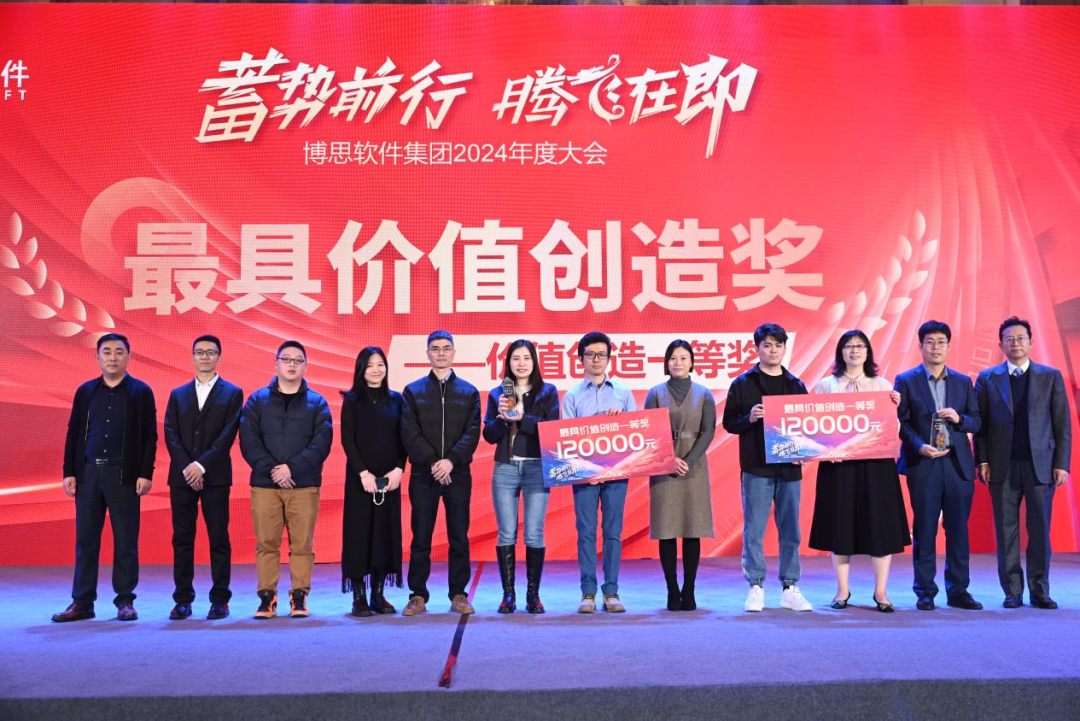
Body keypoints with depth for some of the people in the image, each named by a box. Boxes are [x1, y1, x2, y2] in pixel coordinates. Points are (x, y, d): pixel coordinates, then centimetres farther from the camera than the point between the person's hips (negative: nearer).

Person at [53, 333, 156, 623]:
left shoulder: (141, 392, 2)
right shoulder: (85, 391, 12)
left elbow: (150, 436, -1)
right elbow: (73, 434, 11)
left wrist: (145, 474, -9)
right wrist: (69, 472, 4)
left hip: (124, 475, -3)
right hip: (88, 473, 3)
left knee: (125, 542, 1)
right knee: (85, 540, 6)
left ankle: (125, 601, 9)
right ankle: (82, 602, 13)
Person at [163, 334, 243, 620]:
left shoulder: (232, 393, 6)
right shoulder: (178, 395, 15)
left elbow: (228, 435, -5)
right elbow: (170, 435, 5)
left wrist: (202, 465, -14)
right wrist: (186, 468, -9)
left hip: (215, 476, -3)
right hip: (181, 477, 3)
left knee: (218, 539, -1)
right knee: (182, 540, 4)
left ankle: (220, 600, 5)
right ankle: (183, 600, 10)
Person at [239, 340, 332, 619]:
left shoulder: (317, 402, 8)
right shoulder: (258, 400, 10)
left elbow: (322, 443, -1)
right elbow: (248, 440, 1)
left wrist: (292, 468, -12)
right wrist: (271, 469, -11)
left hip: (304, 485, 0)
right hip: (264, 485, 1)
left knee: (302, 544, 0)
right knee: (266, 543, 1)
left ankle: (299, 597, 8)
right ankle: (267, 597, 9)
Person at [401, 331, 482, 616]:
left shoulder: (469, 392, 9)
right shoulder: (413, 391, 8)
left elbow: (473, 432, -1)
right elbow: (409, 433, -1)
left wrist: (451, 460, -15)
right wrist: (431, 462, -13)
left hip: (458, 474, 1)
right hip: (423, 475, 0)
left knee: (459, 537, 4)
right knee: (421, 539, 2)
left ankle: (459, 594, 12)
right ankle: (418, 595, 9)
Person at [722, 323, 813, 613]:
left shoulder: (796, 385, 13)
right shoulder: (743, 384, 4)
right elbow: (729, 423, 3)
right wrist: (749, 418, -16)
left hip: (789, 468, 3)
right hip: (756, 468, -3)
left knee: (791, 531, 6)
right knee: (754, 530, -1)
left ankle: (790, 588, 14)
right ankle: (755, 588, 8)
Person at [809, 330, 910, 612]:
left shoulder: (882, 385, 12)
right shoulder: (826, 385, 8)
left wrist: (896, 407, -9)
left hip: (875, 463, 1)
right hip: (838, 463, 0)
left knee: (880, 524, -1)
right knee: (840, 523, 3)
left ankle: (881, 591, 9)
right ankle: (842, 589, 14)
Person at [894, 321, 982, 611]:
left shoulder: (963, 382, 12)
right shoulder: (906, 380, 3)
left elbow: (977, 422, 11)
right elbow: (900, 421, -2)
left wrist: (959, 419, -10)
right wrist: (919, 446, -16)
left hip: (958, 464, 3)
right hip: (923, 465, -3)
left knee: (958, 530, 5)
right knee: (924, 531, 1)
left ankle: (958, 591, 15)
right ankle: (925, 593, 8)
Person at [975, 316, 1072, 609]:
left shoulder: (1051, 376, 7)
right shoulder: (987, 378, 8)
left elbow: (1063, 424, 5)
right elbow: (980, 424, 5)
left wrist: (1062, 464, -2)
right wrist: (983, 461, -3)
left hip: (1041, 465, 0)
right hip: (1003, 467, 0)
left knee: (1040, 530, 2)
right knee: (1006, 531, 2)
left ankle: (1039, 591, 13)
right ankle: (1012, 592, 10)